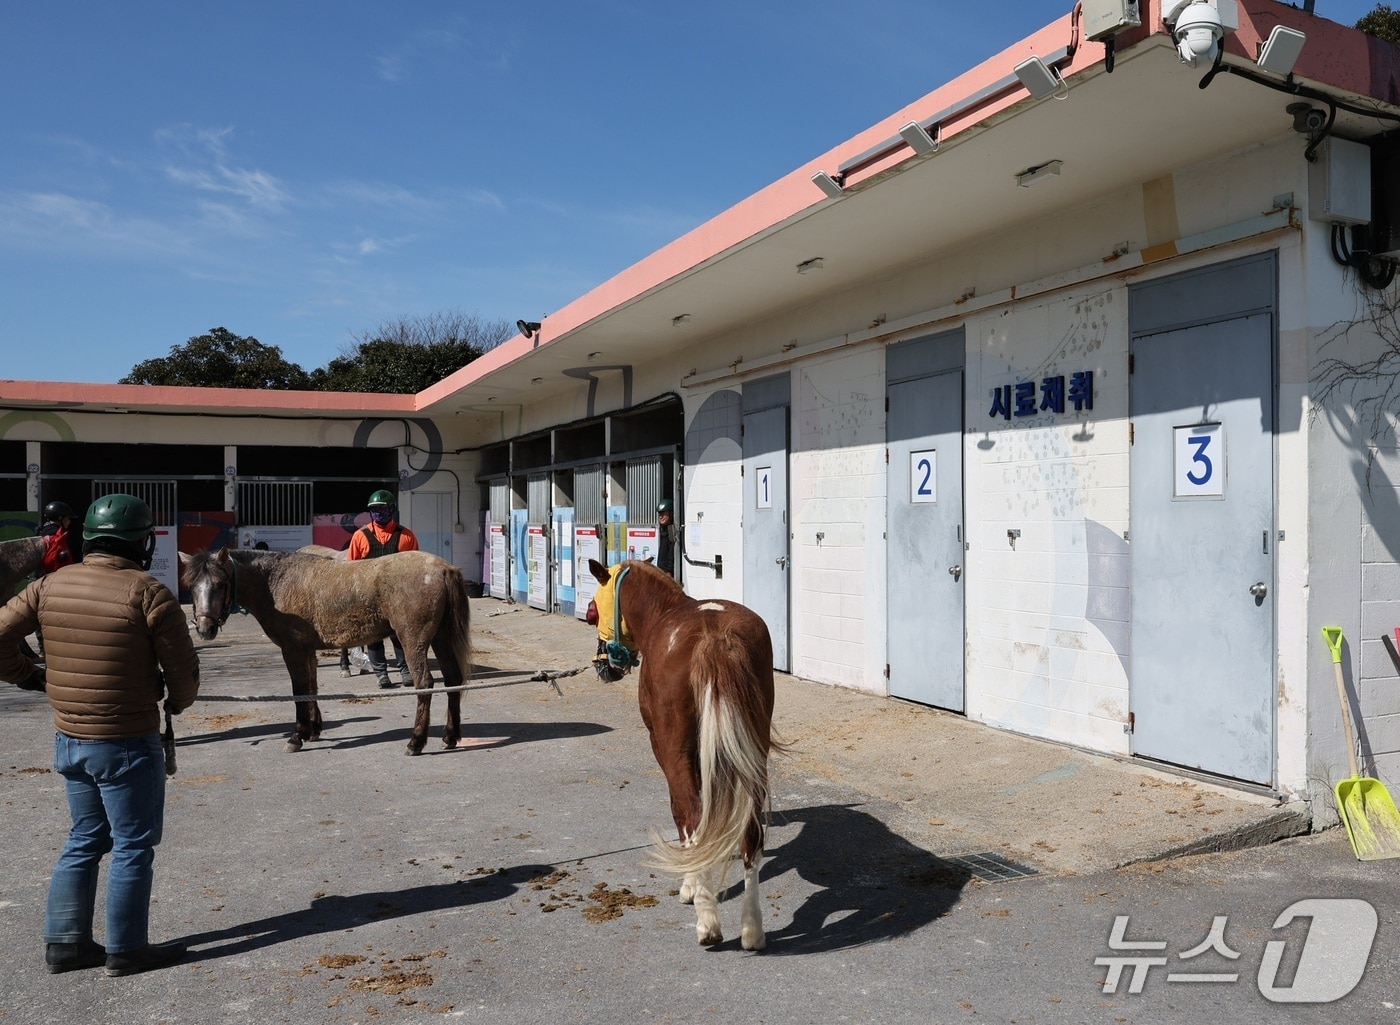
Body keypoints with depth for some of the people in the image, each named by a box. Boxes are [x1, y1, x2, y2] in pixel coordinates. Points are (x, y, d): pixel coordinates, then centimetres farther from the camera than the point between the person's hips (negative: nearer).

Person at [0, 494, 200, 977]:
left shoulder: (51, 585, 1)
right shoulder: (148, 593, -17)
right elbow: (183, 666, -12)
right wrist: (178, 703, 8)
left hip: (68, 739, 7)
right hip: (127, 743, -7)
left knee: (85, 840, 21)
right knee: (133, 846, 6)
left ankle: (64, 942, 28)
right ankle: (127, 950, 15)